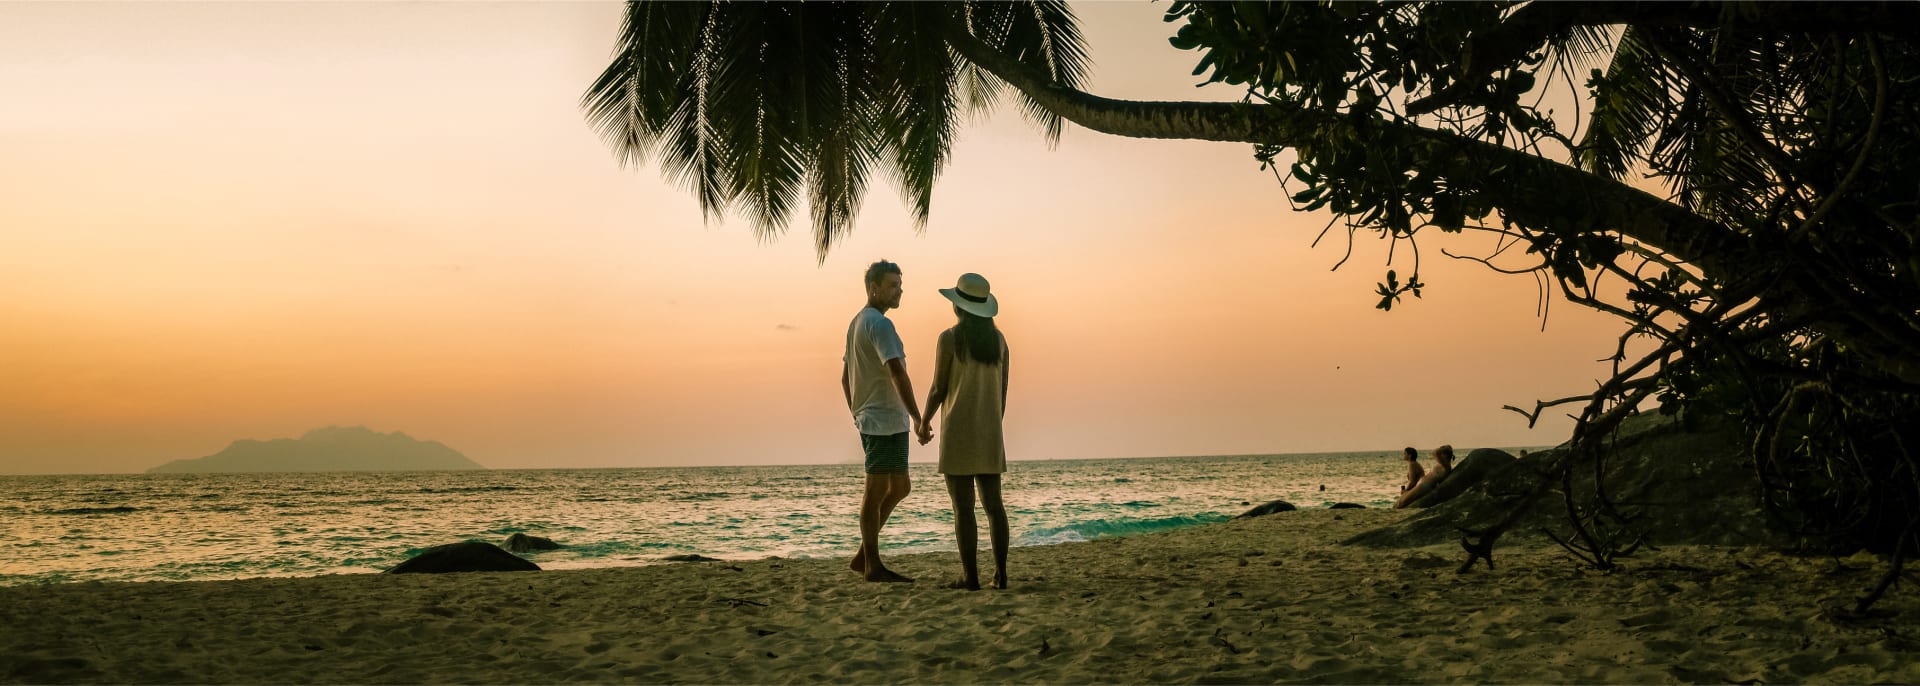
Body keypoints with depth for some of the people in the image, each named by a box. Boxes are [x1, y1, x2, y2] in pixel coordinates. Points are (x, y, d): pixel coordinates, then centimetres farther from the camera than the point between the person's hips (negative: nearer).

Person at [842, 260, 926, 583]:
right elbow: (896, 372, -24)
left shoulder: (856, 323, 17)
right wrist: (917, 417, -26)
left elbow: (845, 377, 22)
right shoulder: (879, 324, -14)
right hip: (885, 420, -10)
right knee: (876, 492, -4)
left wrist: (857, 417, 25)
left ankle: (863, 556, 15)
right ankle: (873, 566, 2)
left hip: (869, 419, 10)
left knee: (899, 488, 15)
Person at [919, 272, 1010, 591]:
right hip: (988, 432, 5)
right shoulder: (998, 339, 7)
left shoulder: (949, 338, -10)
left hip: (957, 431, -5)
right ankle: (1000, 573, 5)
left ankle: (971, 575, -3)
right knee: (993, 504, 9)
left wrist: (924, 422, 8)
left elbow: (938, 388, -9)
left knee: (963, 506, -2)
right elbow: (1002, 391, 8)